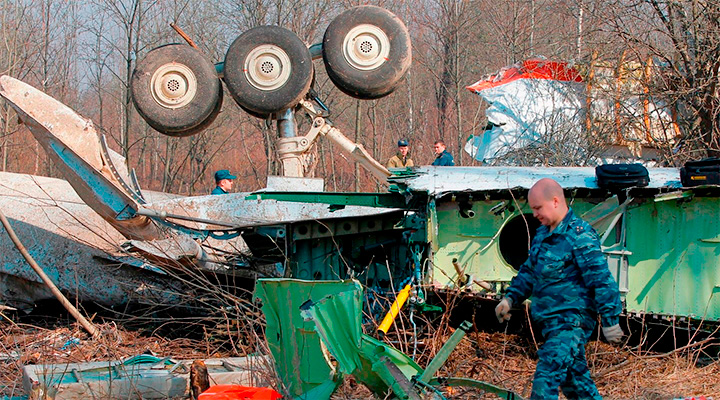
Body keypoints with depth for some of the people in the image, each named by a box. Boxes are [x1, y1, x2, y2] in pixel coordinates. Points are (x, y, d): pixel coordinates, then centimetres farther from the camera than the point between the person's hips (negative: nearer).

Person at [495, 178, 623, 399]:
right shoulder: (543, 233, 13)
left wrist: (610, 320, -17)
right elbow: (529, 271, 26)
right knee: (575, 380, 15)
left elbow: (601, 279, -17)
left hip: (572, 320, -9)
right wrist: (510, 298, 15)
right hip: (552, 322, 9)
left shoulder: (579, 236, -15)